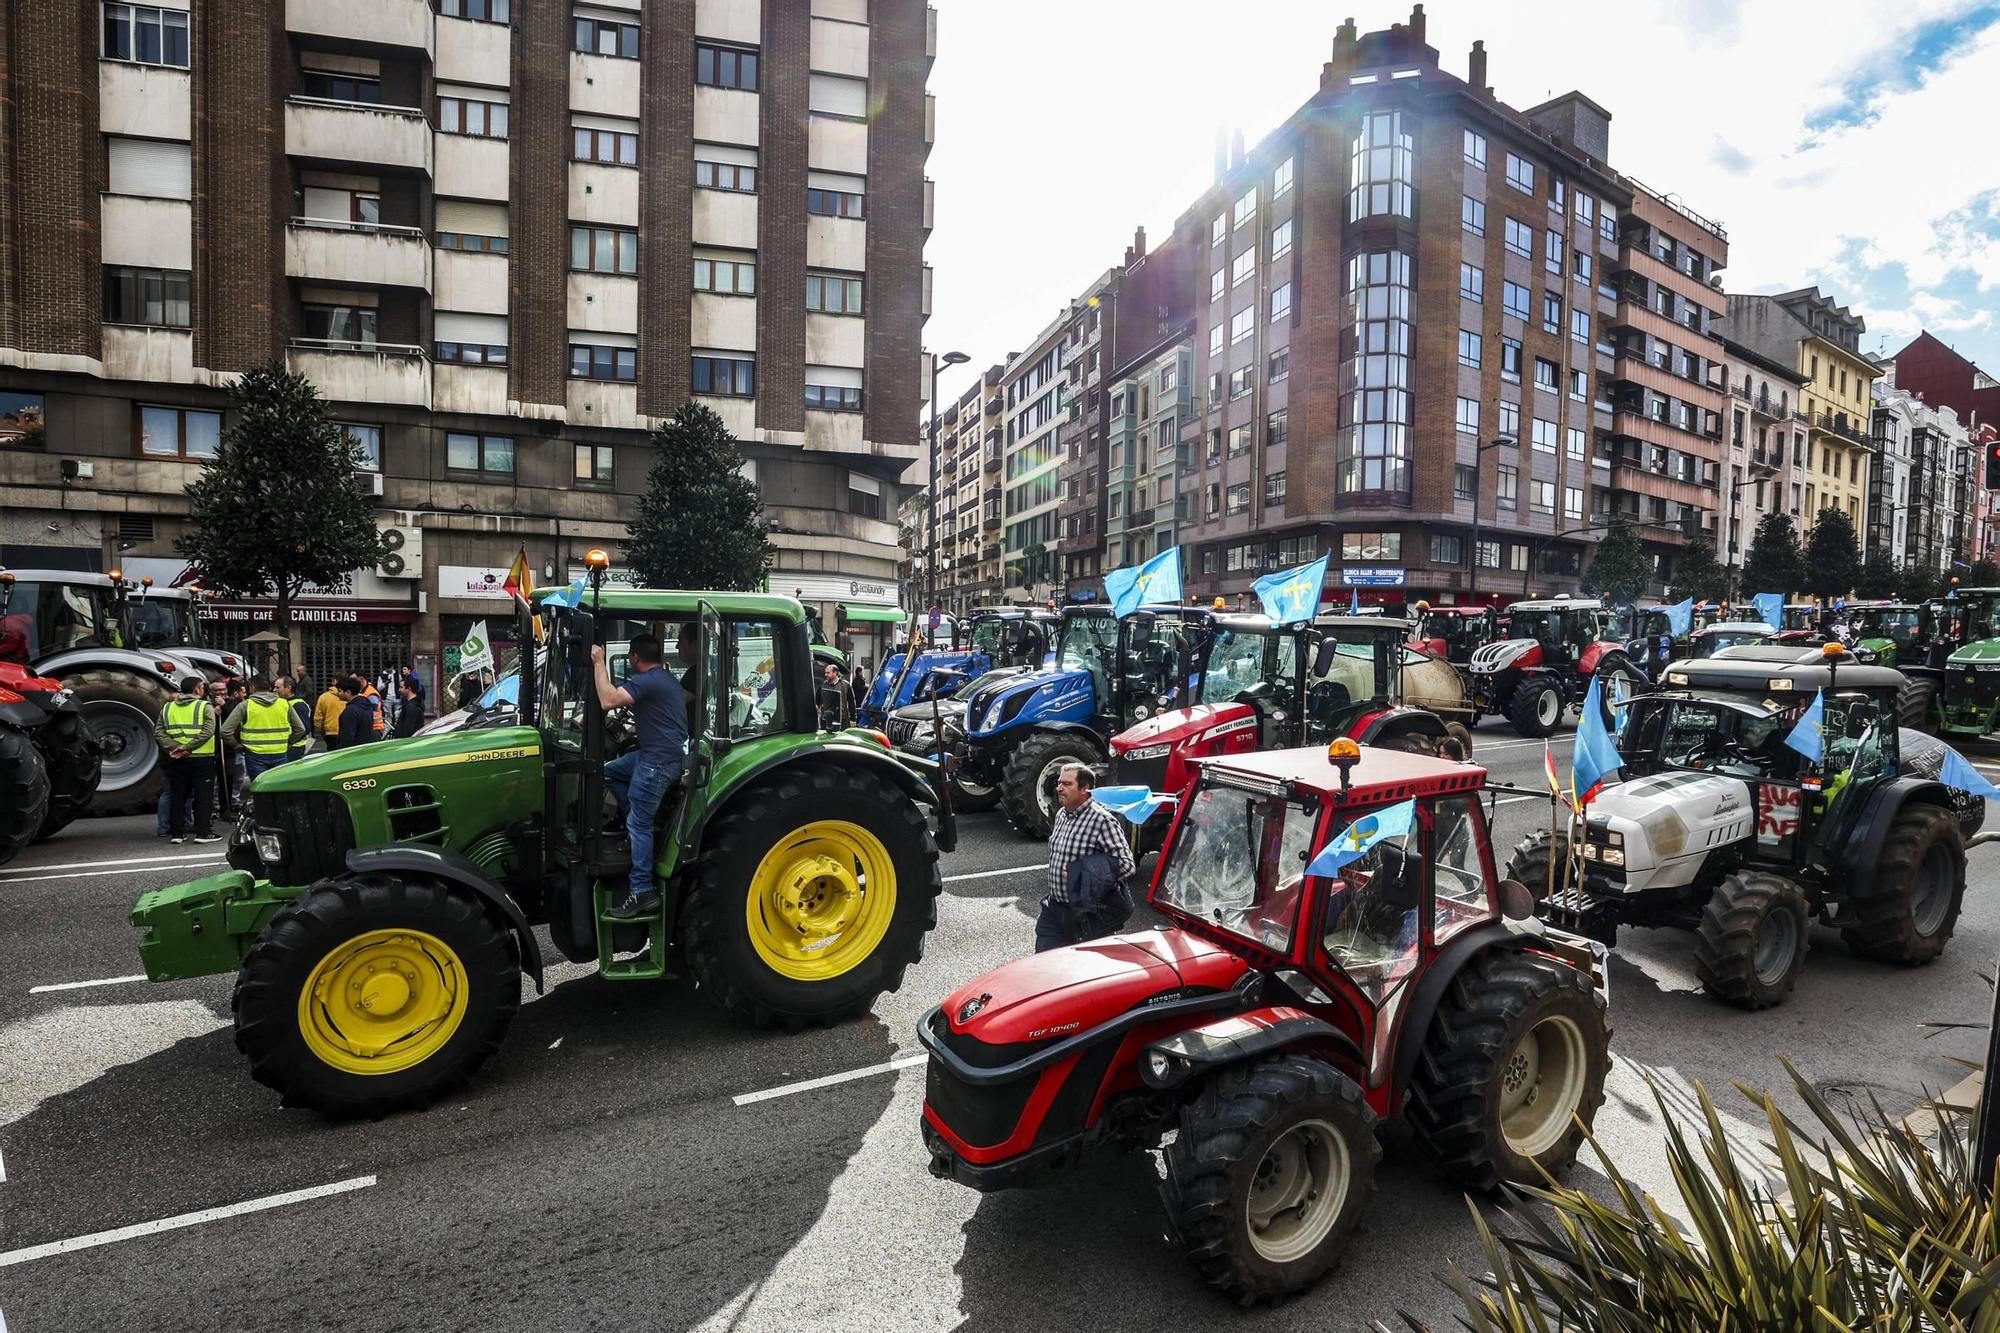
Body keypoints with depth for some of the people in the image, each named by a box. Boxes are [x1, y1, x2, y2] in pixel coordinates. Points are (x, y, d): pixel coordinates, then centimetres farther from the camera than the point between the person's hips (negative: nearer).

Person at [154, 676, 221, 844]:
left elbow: (158, 733, 1)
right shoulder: (204, 707, -5)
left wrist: (174, 748, -6)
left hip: (176, 760, 5)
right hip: (201, 758, -5)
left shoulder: (167, 708, 10)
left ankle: (176, 832, 15)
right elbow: (207, 732, -18)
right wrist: (187, 748, -14)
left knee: (177, 796, 12)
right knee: (203, 796, 0)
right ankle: (203, 832, -1)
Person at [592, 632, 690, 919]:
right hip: (653, 753, 10)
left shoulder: (646, 680, -16)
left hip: (659, 761, -10)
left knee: (639, 824, -6)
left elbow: (608, 700, -27)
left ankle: (643, 893, -4)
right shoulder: (666, 679, 18)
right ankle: (638, 827, 20)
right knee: (609, 771, 23)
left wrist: (599, 663, -18)